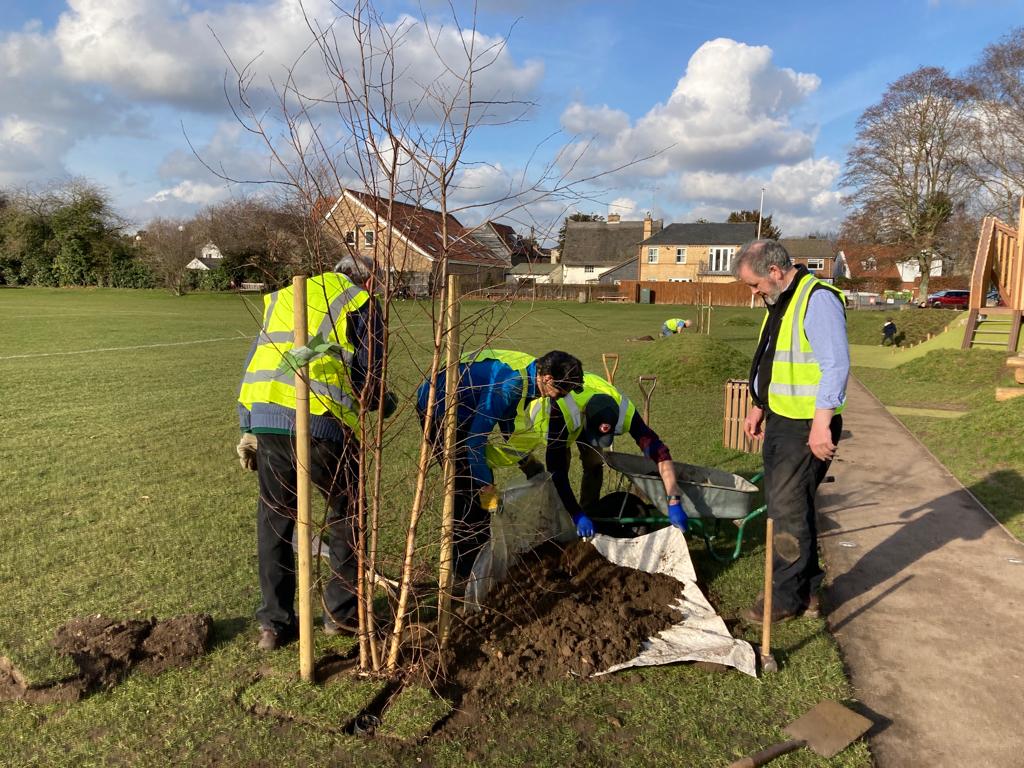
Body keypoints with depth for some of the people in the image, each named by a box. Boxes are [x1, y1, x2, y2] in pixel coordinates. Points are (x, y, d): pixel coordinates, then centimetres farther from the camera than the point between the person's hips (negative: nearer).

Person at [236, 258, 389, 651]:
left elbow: (255, 363, 23)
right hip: (322, 422, -4)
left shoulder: (282, 297, 26)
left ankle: (275, 623, 25)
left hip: (263, 416, 5)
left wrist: (248, 429, 24)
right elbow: (368, 376, 2)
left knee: (274, 519, 17)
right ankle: (341, 612, 26)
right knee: (346, 515, 16)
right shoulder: (362, 303, 10)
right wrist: (383, 403, 24)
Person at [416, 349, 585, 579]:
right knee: (470, 486, -9)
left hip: (460, 411, 10)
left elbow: (506, 415, 14)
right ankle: (467, 568, 0)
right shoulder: (510, 384, -31)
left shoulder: (528, 370, -2)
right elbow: (476, 436, -29)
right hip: (438, 409, -10)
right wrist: (486, 486, -23)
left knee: (482, 479, 11)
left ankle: (481, 556, 23)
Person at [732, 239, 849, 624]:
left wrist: (821, 424, -25)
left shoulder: (818, 299, -16)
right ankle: (806, 590, 27)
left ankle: (788, 596, 11)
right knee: (784, 504, 14)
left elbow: (836, 366, -22)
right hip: (780, 420, 10)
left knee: (788, 509, -4)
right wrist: (759, 407, 24)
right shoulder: (780, 302, 15)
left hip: (807, 427, -10)